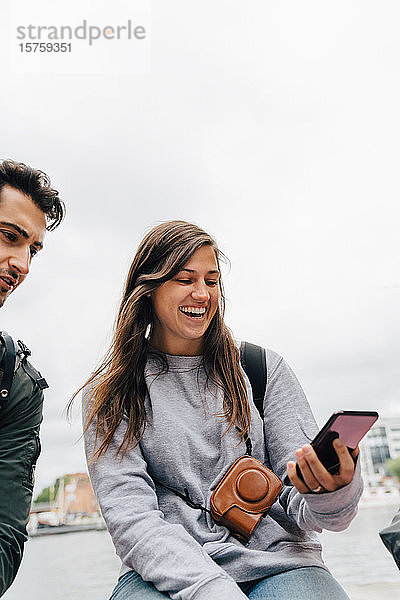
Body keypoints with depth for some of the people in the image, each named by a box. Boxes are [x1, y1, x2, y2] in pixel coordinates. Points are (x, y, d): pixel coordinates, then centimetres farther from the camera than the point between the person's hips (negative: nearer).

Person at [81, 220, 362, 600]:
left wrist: (334, 491, -18)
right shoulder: (109, 396, 5)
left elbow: (303, 506, 6)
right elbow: (130, 516, -5)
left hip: (276, 564, 2)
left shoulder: (264, 369, 9)